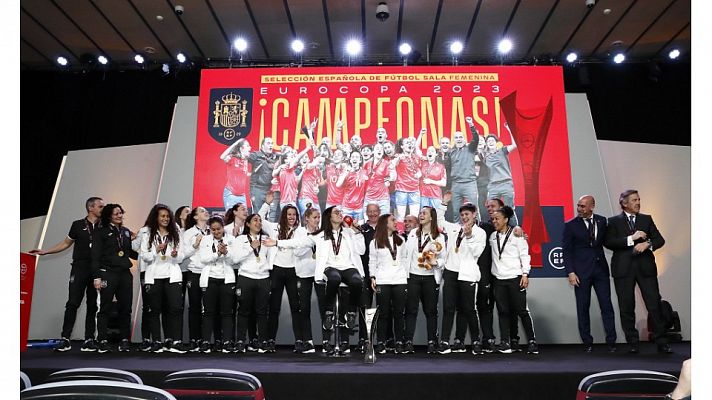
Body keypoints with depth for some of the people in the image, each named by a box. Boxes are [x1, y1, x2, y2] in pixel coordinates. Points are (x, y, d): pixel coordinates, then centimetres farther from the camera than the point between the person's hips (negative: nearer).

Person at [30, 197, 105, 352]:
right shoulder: (78, 225, 7)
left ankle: (89, 339, 7)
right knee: (72, 303, -5)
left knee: (92, 305, 3)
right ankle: (65, 339, 1)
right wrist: (44, 251, 11)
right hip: (80, 268, -1)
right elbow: (66, 243, 16)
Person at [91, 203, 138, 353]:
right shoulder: (100, 232, 3)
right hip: (108, 273, -4)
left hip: (125, 273, 4)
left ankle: (124, 341, 11)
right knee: (105, 308, -1)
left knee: (125, 308, 4)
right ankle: (102, 342, 5)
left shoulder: (127, 232, 16)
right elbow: (95, 256, -2)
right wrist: (97, 276, -10)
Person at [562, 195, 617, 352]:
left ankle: (611, 341, 12)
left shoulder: (602, 221, 6)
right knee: (583, 308, 4)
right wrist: (570, 272, -9)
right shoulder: (570, 225, -2)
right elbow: (566, 250, -3)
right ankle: (587, 342, 13)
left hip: (601, 269, 2)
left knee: (607, 306, 2)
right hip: (581, 271, -2)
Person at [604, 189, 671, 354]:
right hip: (624, 269, -2)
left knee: (655, 304, 0)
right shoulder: (614, 221, 4)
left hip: (645, 267, 2)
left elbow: (660, 239, 7)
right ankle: (633, 343, 14)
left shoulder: (646, 219, 14)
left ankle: (661, 342, 11)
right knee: (627, 308, 3)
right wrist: (631, 239, -17)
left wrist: (648, 244, -13)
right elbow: (608, 242, -9)